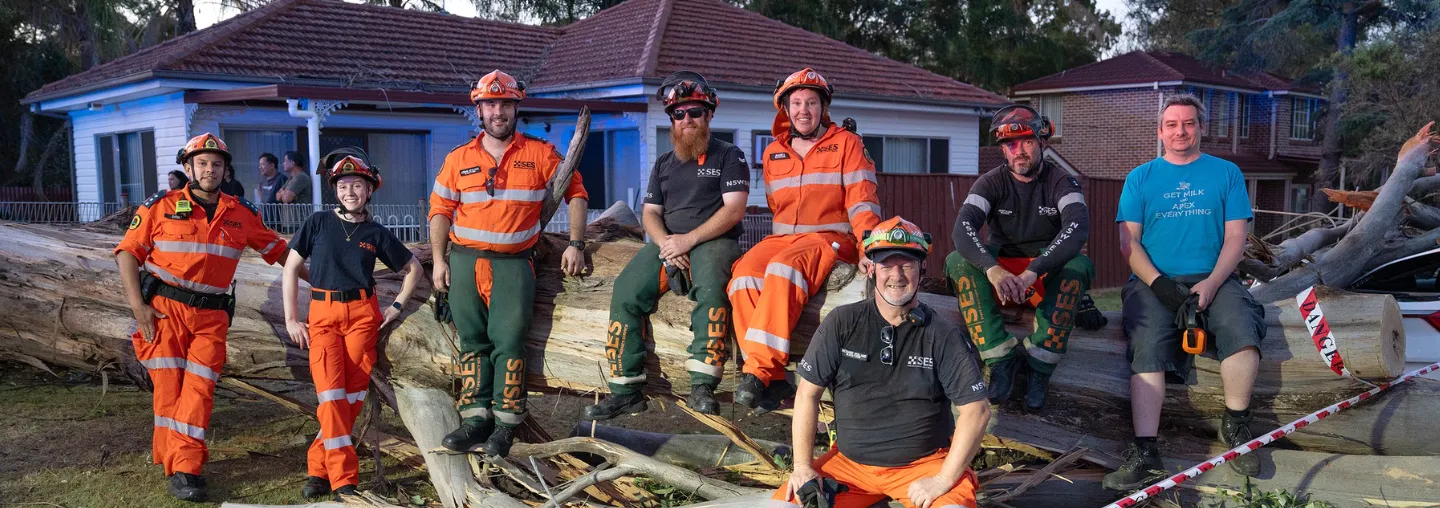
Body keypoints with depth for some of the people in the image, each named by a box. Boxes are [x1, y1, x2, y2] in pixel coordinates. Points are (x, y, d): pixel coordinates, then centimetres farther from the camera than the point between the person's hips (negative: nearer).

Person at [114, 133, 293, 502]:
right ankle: (174, 463, 4)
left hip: (212, 315, 2)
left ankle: (185, 468, -3)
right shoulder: (161, 207, 2)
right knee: (169, 387, -3)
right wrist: (137, 306, -8)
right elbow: (127, 252, 0)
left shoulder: (242, 214, 9)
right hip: (164, 308, -2)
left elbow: (277, 249, 18)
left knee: (199, 388, -6)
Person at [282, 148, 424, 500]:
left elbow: (414, 268, 17)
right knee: (331, 392, -12)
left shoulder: (376, 233, 7)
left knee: (353, 394, -4)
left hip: (363, 315, 1)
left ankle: (319, 468, 9)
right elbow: (291, 268, 6)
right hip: (322, 315, -1)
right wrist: (291, 319, 1)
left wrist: (397, 306, 7)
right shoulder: (318, 223, 4)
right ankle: (344, 480, -10)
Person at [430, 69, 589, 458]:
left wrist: (576, 244, -1)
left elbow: (575, 191, 7)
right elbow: (440, 209, 12)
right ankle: (476, 418, 9)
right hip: (464, 261, 3)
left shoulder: (540, 153, 4)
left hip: (513, 263, -3)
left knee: (508, 341, -8)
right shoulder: (459, 159, 10)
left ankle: (506, 423, -2)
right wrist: (439, 260, 4)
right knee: (473, 341, 4)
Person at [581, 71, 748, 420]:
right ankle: (627, 389, -17)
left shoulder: (729, 156, 6)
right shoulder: (664, 163, 22)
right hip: (667, 243, 5)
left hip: (713, 242, -4)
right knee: (626, 291, -21)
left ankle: (702, 387, -39)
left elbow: (734, 209, -6)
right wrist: (664, 242, -8)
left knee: (709, 286, -38)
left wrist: (689, 239, -17)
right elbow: (650, 213, 16)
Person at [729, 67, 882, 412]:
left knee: (784, 269, -37)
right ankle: (775, 380, -29)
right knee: (744, 276, -28)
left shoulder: (847, 144, 5)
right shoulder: (773, 153, 19)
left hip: (832, 238, -4)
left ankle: (759, 371, -39)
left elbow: (862, 202, -3)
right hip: (782, 238, 5)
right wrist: (783, 237, 7)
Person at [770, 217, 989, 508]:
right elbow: (808, 394, 1)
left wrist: (944, 480, -15)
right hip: (848, 462, 2)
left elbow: (976, 411, -9)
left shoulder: (945, 336, -6)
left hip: (924, 465, -2)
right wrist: (803, 467, -5)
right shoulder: (841, 324, -2)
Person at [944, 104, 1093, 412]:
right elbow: (962, 229, -19)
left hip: (1049, 276, -1)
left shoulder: (1060, 182, -5)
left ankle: (1039, 367, -27)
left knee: (1078, 265, -33)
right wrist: (992, 269, -40)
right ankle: (1002, 360, -28)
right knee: (958, 262, -26)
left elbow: (1078, 228, -25)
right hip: (1001, 273, 1)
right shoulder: (992, 183, -2)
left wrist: (1033, 271, -39)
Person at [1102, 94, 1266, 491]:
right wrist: (1158, 283, -12)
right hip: (1154, 282, 0)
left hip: (1213, 279, 0)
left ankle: (1235, 427, -9)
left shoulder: (1226, 173, 14)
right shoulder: (1140, 178, 13)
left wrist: (1211, 284, -12)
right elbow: (1128, 241, 5)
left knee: (1242, 333, -29)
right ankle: (1145, 453, -30)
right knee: (1148, 349, -26)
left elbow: (1235, 238, 5)